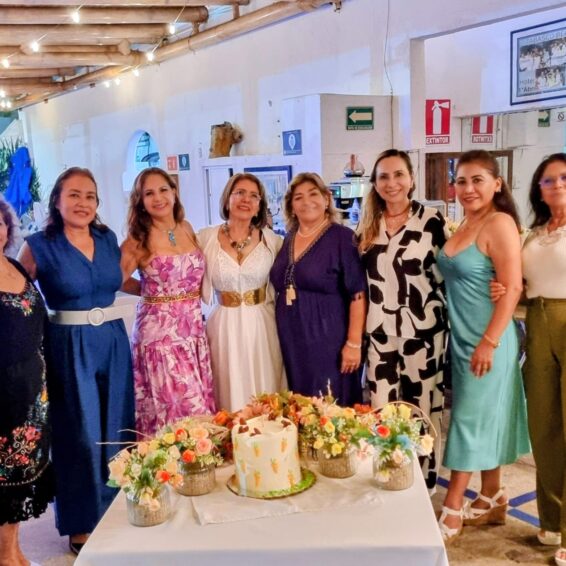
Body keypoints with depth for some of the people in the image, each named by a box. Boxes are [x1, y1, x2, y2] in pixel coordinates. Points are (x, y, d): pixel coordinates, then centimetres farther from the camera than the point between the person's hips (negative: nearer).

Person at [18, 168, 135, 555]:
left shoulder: (108, 239, 5)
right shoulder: (39, 246, -8)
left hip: (114, 341, 4)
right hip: (70, 346, -4)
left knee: (116, 430, 13)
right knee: (81, 434, 4)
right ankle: (82, 525, 24)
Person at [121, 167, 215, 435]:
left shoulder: (187, 229, 7)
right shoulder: (138, 240, -7)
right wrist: (152, 292, -4)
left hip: (194, 329, 5)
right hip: (160, 331, -5)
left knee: (201, 406, 10)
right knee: (172, 408, 0)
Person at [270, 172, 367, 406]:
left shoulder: (342, 237, -8)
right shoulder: (288, 239, 10)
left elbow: (358, 294, -12)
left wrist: (354, 343, -17)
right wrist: (283, 331, 15)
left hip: (329, 341, -6)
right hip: (292, 342, 6)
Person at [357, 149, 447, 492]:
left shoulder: (432, 221, -5)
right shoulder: (368, 226, 7)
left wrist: (451, 326, -2)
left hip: (422, 331, -3)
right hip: (379, 332, 4)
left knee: (421, 410, 5)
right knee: (381, 411, 8)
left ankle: (424, 485, 22)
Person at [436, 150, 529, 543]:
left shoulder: (499, 223, -14)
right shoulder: (463, 226, 11)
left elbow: (513, 288, -19)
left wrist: (489, 342, -21)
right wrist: (471, 340, 12)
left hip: (487, 340, -8)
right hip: (462, 338, 8)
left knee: (471, 419, -1)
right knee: (484, 419, 15)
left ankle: (452, 509, 10)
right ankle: (492, 500, 29)